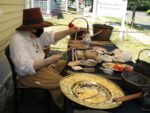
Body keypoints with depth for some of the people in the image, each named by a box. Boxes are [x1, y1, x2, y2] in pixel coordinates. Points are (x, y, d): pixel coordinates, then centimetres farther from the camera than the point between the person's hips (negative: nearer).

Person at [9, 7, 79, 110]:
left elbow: (51, 37, 9)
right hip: (30, 74, -10)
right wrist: (49, 60, -36)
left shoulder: (34, 34, 0)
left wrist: (69, 31, -2)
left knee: (65, 65, 12)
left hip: (41, 65, 10)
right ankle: (64, 106, 11)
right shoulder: (18, 40, -28)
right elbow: (25, 67, -35)